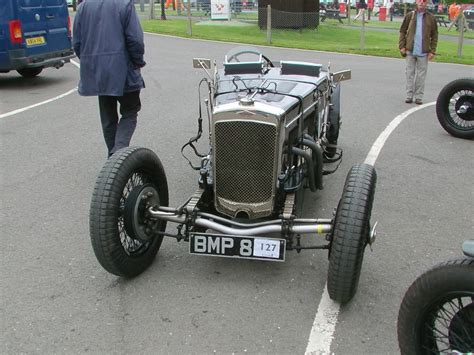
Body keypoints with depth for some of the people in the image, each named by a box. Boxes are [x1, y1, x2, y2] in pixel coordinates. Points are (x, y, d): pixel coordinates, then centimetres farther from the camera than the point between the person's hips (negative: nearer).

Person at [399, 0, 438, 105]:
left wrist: (432, 51, -3)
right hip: (410, 51, 1)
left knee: (421, 75, 4)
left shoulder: (431, 18, 2)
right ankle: (409, 95, 14)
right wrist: (402, 46, -2)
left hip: (423, 52, -1)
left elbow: (434, 36, 4)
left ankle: (419, 96, 11)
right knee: (410, 73, 6)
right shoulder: (410, 15, 3)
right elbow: (402, 31, 6)